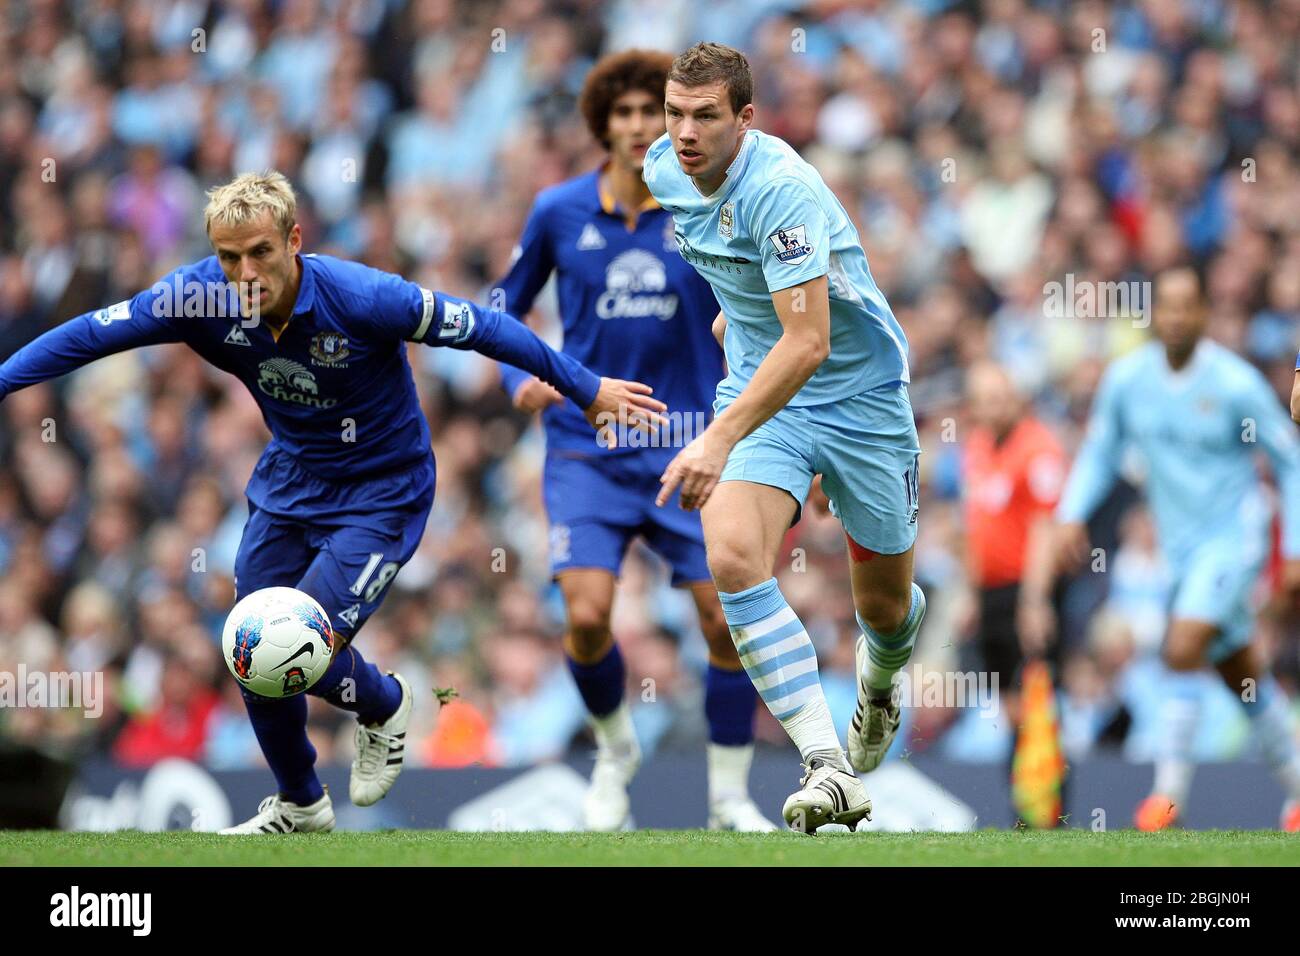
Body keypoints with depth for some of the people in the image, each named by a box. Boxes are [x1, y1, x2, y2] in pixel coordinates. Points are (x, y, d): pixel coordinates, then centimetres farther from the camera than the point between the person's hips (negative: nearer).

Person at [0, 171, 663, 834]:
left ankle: (384, 706, 21)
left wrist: (585, 388, -11)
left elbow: (479, 327, -19)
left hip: (380, 496, -5)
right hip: (288, 485, 5)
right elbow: (90, 335, -11)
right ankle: (298, 805, 30)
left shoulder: (364, 298, -30)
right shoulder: (200, 295, -20)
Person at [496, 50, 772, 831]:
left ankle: (731, 797, 11)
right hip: (587, 449, 0)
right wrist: (521, 379, -5)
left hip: (688, 451, 0)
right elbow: (506, 310, 14)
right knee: (588, 615, -16)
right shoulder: (559, 212, 0)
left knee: (729, 618, -7)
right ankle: (615, 750, 15)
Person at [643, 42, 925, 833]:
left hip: (860, 393, -5)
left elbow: (808, 340, -37)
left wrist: (719, 441, -44)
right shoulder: (664, 169, -7)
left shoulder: (781, 191, -30)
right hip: (759, 386, 5)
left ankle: (879, 682, 50)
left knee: (885, 607, 10)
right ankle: (829, 768, -26)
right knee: (735, 561, -24)